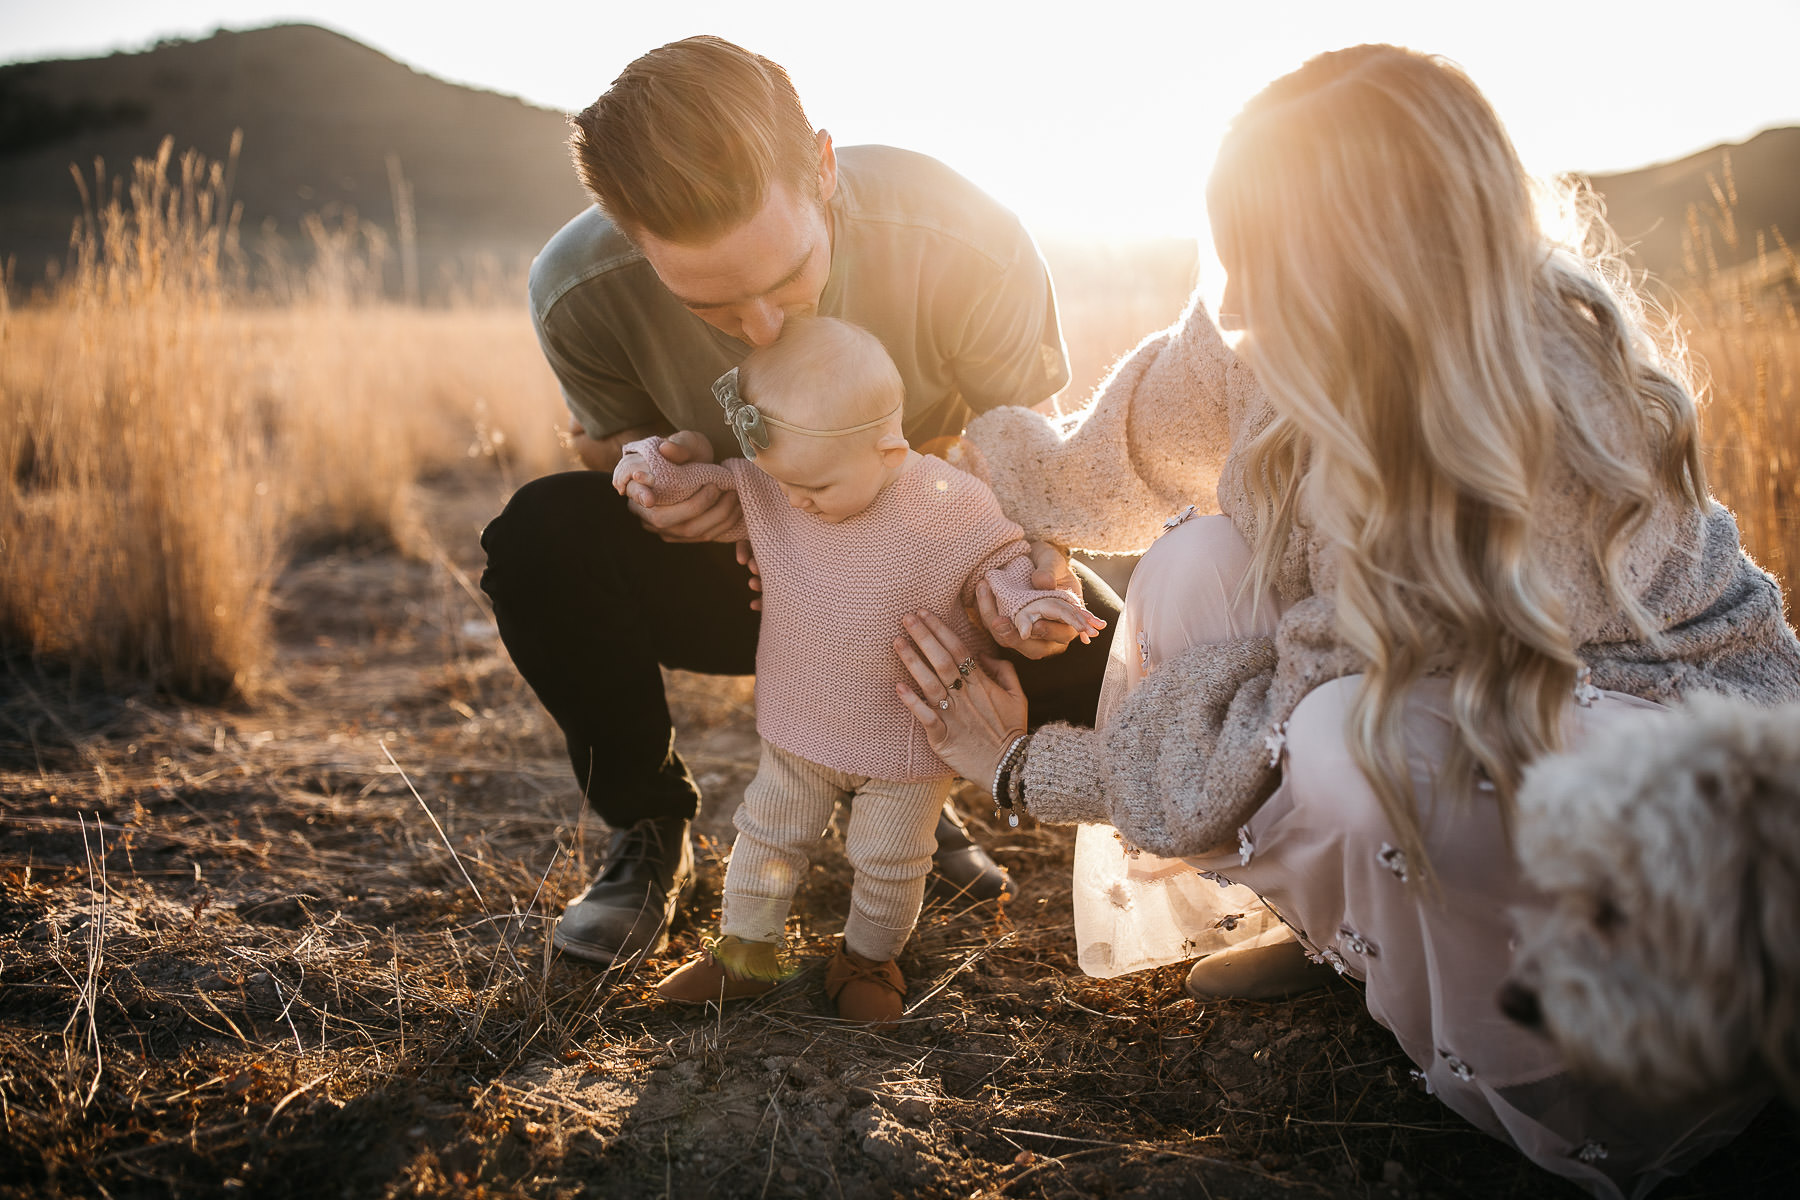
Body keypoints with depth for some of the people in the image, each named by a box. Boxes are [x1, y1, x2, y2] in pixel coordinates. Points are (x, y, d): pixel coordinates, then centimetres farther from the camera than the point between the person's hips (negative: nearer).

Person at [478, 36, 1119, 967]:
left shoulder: (967, 247, -29)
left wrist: (1028, 559, -36)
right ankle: (646, 829, -2)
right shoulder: (578, 291, -26)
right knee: (539, 540, -29)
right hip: (736, 574, 0)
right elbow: (608, 439, -4)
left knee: (1108, 667, -26)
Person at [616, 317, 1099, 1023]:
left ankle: (868, 957, 40)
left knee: (887, 859, 13)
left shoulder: (951, 507, -25)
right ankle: (744, 952, 37)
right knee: (767, 834, 16)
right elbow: (710, 490, 3)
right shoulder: (767, 490, -13)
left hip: (908, 739, -3)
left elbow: (999, 559, -10)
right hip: (798, 726, 4)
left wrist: (1027, 597, -31)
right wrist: (657, 469, -17)